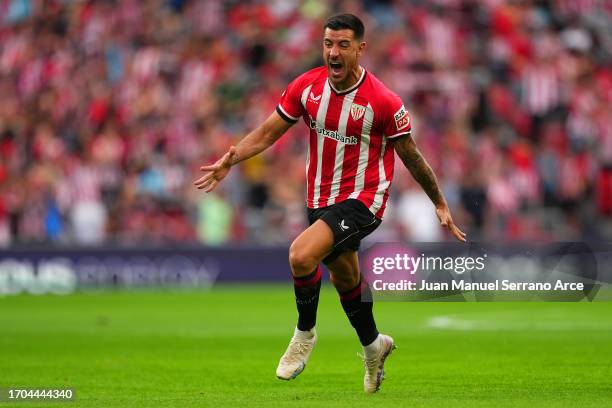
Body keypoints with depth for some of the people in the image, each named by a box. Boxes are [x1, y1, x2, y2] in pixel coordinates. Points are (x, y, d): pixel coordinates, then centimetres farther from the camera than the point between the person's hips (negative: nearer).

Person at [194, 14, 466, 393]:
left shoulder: (383, 102, -18)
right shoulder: (307, 86, -5)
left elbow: (411, 156, -6)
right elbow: (268, 132, 2)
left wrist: (440, 205, 2)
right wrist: (231, 159, -15)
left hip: (362, 199, -6)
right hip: (321, 199, 6)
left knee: (301, 255, -27)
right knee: (345, 281, 21)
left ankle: (305, 334, -3)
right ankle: (373, 345, 47)